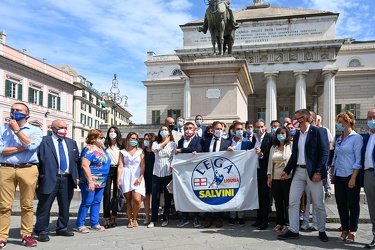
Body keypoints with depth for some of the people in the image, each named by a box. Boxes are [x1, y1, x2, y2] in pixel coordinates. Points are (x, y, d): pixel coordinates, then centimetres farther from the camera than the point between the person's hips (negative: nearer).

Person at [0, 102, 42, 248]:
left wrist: (17, 130, -5)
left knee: (27, 205, 3)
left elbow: (32, 145, -12)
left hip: (28, 170, -1)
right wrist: (23, 147, -6)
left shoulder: (35, 130, 8)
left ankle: (27, 235, 12)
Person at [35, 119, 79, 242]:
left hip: (67, 180, 5)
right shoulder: (44, 141, -3)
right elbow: (37, 160, -7)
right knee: (44, 207, 2)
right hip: (49, 179, -5)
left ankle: (62, 228, 28)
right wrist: (37, 179, -12)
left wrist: (76, 176, 10)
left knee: (65, 206, 13)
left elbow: (76, 160, 17)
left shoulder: (71, 142, 14)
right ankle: (42, 231, 14)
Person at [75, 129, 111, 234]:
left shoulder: (101, 149, 13)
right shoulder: (89, 149, -14)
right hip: (90, 182, -8)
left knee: (97, 202, 12)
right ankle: (80, 225, 8)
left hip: (100, 182, 9)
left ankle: (95, 223, 20)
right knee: (86, 203, -3)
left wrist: (103, 181, 18)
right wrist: (90, 181, -25)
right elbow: (84, 165, -22)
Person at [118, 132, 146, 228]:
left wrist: (140, 177, -8)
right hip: (126, 177, 1)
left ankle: (135, 218, 8)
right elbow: (120, 166, 5)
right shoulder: (123, 152, 11)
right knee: (128, 200, 2)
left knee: (137, 199, -13)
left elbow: (143, 165, 5)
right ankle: (130, 220, 11)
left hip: (137, 177, -1)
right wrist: (118, 180, -3)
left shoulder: (140, 151, 11)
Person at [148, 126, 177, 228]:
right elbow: (155, 149, -9)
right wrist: (165, 142, 1)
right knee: (155, 196, -1)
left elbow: (174, 156, -2)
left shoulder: (172, 144, 7)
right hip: (157, 173, 2)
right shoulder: (156, 143, 14)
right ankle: (153, 220, 5)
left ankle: (166, 219, 12)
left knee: (167, 196, 3)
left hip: (168, 173, -2)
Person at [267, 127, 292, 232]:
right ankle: (279, 223, 15)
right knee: (278, 201, 7)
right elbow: (270, 162, 15)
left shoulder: (291, 146, 2)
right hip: (275, 178, 5)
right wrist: (269, 176, 9)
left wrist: (288, 172, -10)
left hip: (287, 177, -4)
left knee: (287, 201, -1)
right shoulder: (273, 148, 16)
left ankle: (287, 224, 7)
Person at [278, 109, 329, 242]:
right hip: (298, 171, 6)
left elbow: (324, 153, -10)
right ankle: (293, 231, 11)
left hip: (313, 172, -6)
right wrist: (286, 170, 10)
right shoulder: (297, 134, 13)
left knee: (318, 204, 4)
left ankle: (322, 231, 21)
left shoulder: (317, 132, -7)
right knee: (293, 202, 3)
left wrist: (318, 172, -17)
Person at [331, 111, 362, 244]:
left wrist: (353, 178, -18)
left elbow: (358, 160, -13)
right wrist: (333, 174, 12)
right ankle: (345, 230, 21)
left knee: (353, 205, 4)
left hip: (351, 176, -7)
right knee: (341, 204, 9)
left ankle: (352, 232, 13)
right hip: (339, 177, 7)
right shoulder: (339, 139, 12)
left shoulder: (356, 138, -9)